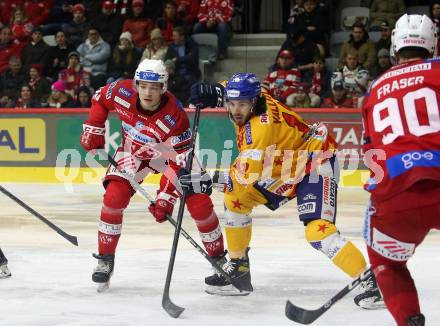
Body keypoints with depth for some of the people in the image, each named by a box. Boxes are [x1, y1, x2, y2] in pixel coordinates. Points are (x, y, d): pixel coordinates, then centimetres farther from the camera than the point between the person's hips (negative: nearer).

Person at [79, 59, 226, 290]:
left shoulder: (175, 117, -36)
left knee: (199, 203, -11)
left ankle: (218, 256, 9)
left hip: (170, 151, -2)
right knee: (114, 197, -16)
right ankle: (105, 259, -3)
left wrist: (165, 198, -33)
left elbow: (178, 162, -31)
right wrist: (93, 129, -7)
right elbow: (100, 98, -1)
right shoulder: (122, 92, -27)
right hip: (135, 151, 2)